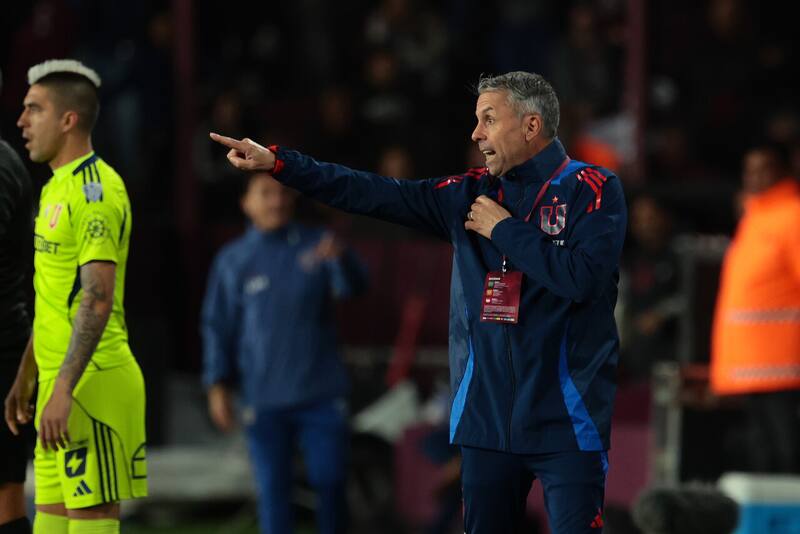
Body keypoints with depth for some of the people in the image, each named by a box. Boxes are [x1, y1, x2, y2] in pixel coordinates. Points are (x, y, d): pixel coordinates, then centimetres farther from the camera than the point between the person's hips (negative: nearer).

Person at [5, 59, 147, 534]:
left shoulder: (95, 189, -14)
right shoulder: (57, 187, 17)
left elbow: (98, 299, -22)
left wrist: (63, 390, -26)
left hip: (93, 382, -10)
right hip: (62, 380, 10)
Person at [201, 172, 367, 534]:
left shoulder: (316, 246, 2)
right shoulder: (232, 261, 4)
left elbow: (352, 286, -15)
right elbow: (217, 327, 5)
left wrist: (339, 259, -37)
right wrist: (218, 386, -2)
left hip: (322, 394, 0)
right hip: (264, 400, 0)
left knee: (330, 483, 0)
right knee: (273, 488, 0)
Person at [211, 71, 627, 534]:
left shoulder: (593, 190, -5)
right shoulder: (471, 194, 11)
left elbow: (581, 278, -20)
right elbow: (374, 194, 10)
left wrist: (503, 229, -8)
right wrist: (275, 162, 6)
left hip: (565, 425, -5)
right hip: (488, 420, 6)